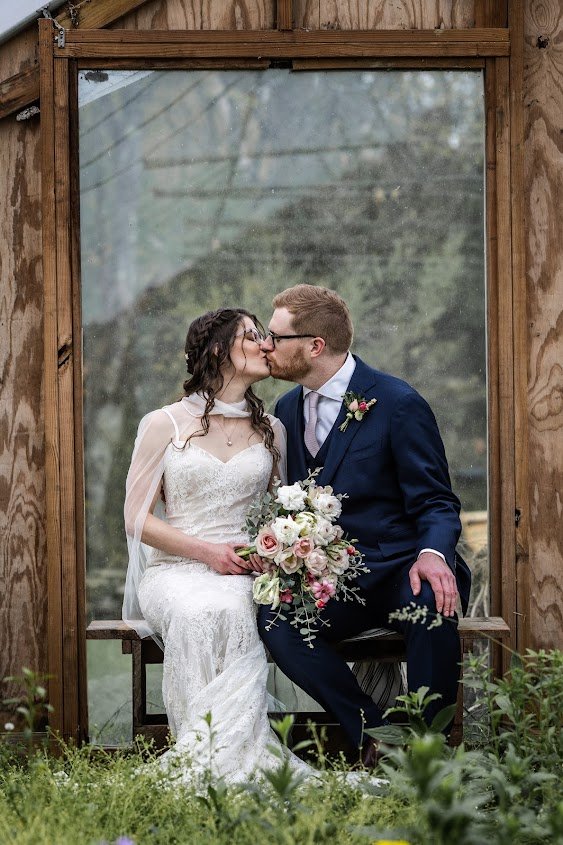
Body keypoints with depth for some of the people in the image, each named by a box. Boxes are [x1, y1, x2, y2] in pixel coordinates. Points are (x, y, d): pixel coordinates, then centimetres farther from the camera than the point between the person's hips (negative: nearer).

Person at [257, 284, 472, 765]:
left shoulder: (398, 404, -7)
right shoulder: (288, 409, 12)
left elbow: (435, 503, -6)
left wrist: (432, 553, -30)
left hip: (398, 571, -4)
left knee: (431, 602, -38)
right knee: (273, 621, -27)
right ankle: (374, 737, -17)